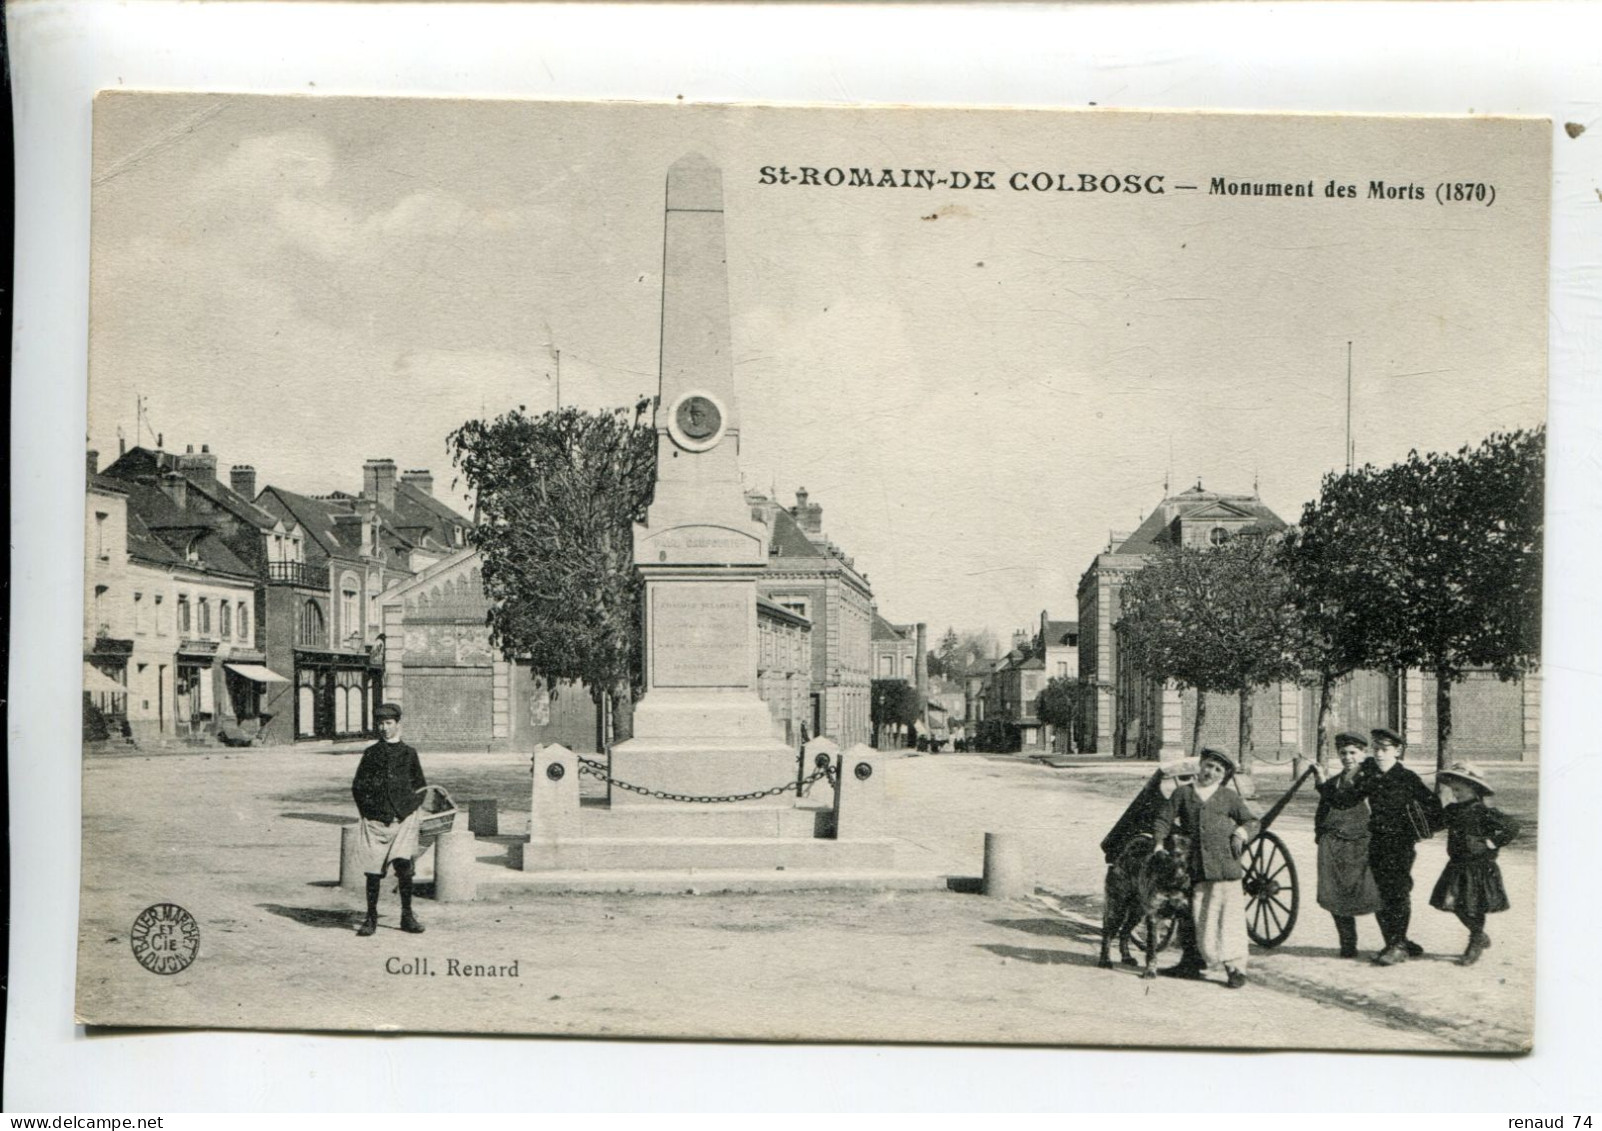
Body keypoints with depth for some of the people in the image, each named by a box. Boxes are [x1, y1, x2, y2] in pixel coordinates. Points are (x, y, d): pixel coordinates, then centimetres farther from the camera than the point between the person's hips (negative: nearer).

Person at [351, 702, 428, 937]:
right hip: (376, 821, 1)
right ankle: (371, 918, 13)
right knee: (373, 871, 0)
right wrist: (366, 811, 2)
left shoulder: (408, 753, 10)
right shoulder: (371, 753, 9)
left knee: (403, 864, -14)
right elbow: (357, 786, 12)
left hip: (404, 820, -1)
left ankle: (407, 916, -1)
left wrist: (413, 808, 5)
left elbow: (421, 786, 18)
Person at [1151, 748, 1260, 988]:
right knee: (1195, 916, 6)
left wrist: (1241, 833, -4)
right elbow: (1163, 820, 11)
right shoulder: (1182, 793, 13)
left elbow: (1252, 822, 16)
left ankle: (1236, 968, -3)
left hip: (1225, 866, -1)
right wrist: (1159, 844, -3)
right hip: (1194, 867, 1)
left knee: (1230, 915, -6)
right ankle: (1193, 961, 15)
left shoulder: (1230, 797, 12)